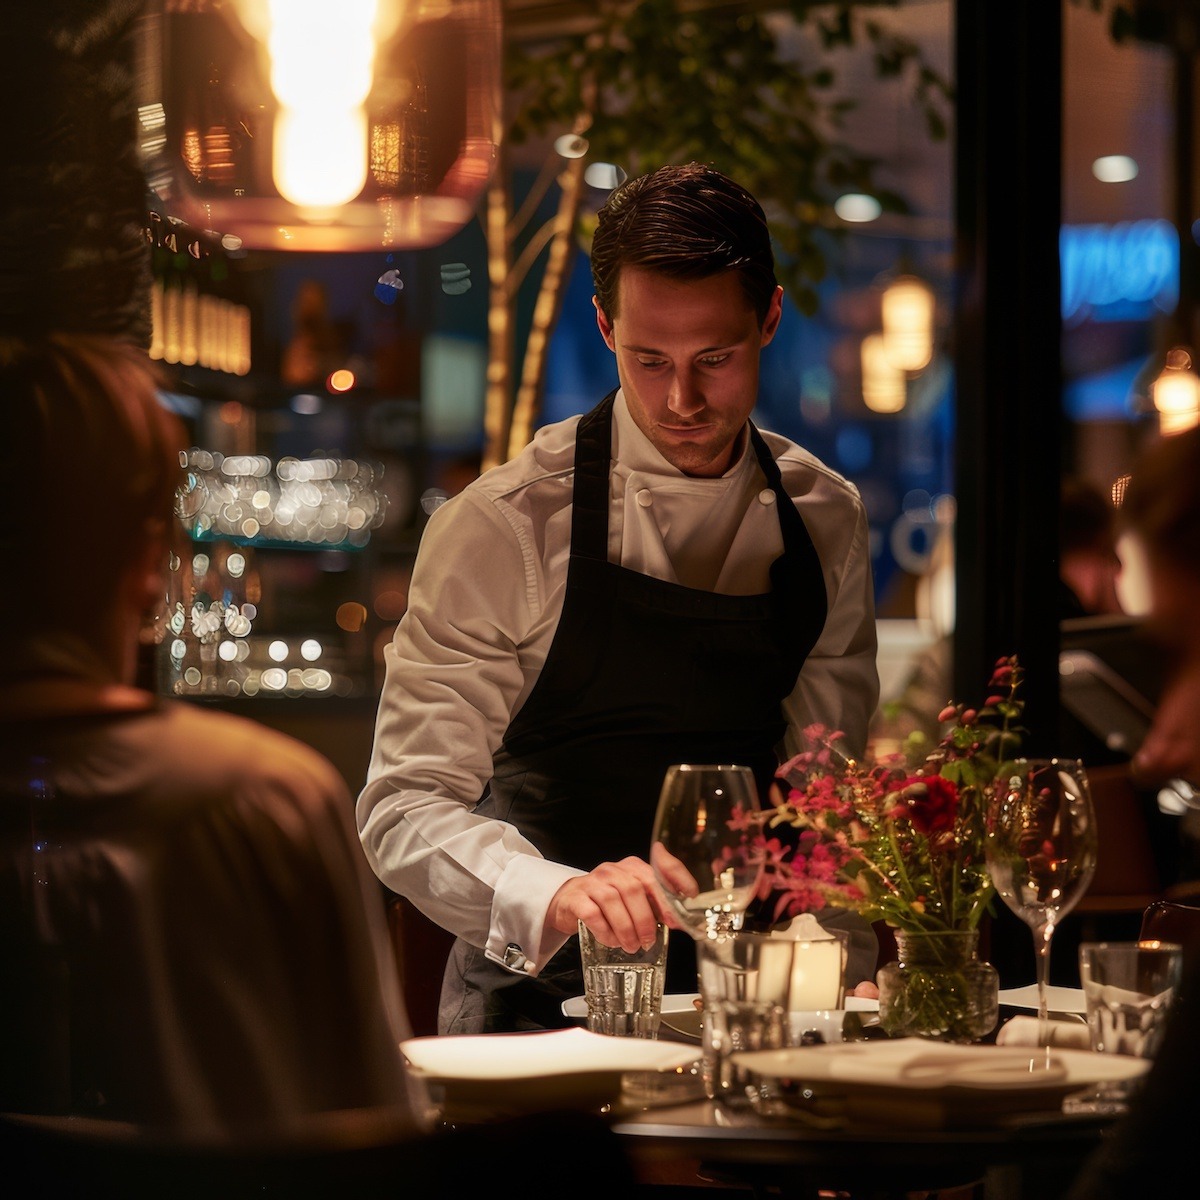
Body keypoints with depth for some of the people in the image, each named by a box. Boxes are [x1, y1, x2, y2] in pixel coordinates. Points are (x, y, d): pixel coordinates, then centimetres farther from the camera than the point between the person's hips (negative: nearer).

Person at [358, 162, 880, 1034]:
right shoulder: (503, 526, -10)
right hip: (539, 992, -4)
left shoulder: (826, 521, 5)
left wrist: (848, 976, -3)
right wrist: (556, 896, -32)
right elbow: (403, 811, -14)